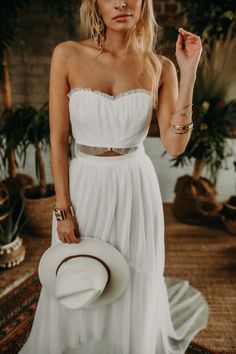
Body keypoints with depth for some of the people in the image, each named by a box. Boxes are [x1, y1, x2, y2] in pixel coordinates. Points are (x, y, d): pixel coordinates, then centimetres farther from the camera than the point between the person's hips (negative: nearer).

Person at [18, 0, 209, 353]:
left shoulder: (160, 67, -2)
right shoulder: (68, 55, -6)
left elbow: (174, 145, -10)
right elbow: (58, 139, -6)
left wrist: (188, 73, -15)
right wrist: (63, 209, -8)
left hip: (136, 190, 1)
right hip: (84, 187, 0)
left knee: (134, 286, 16)